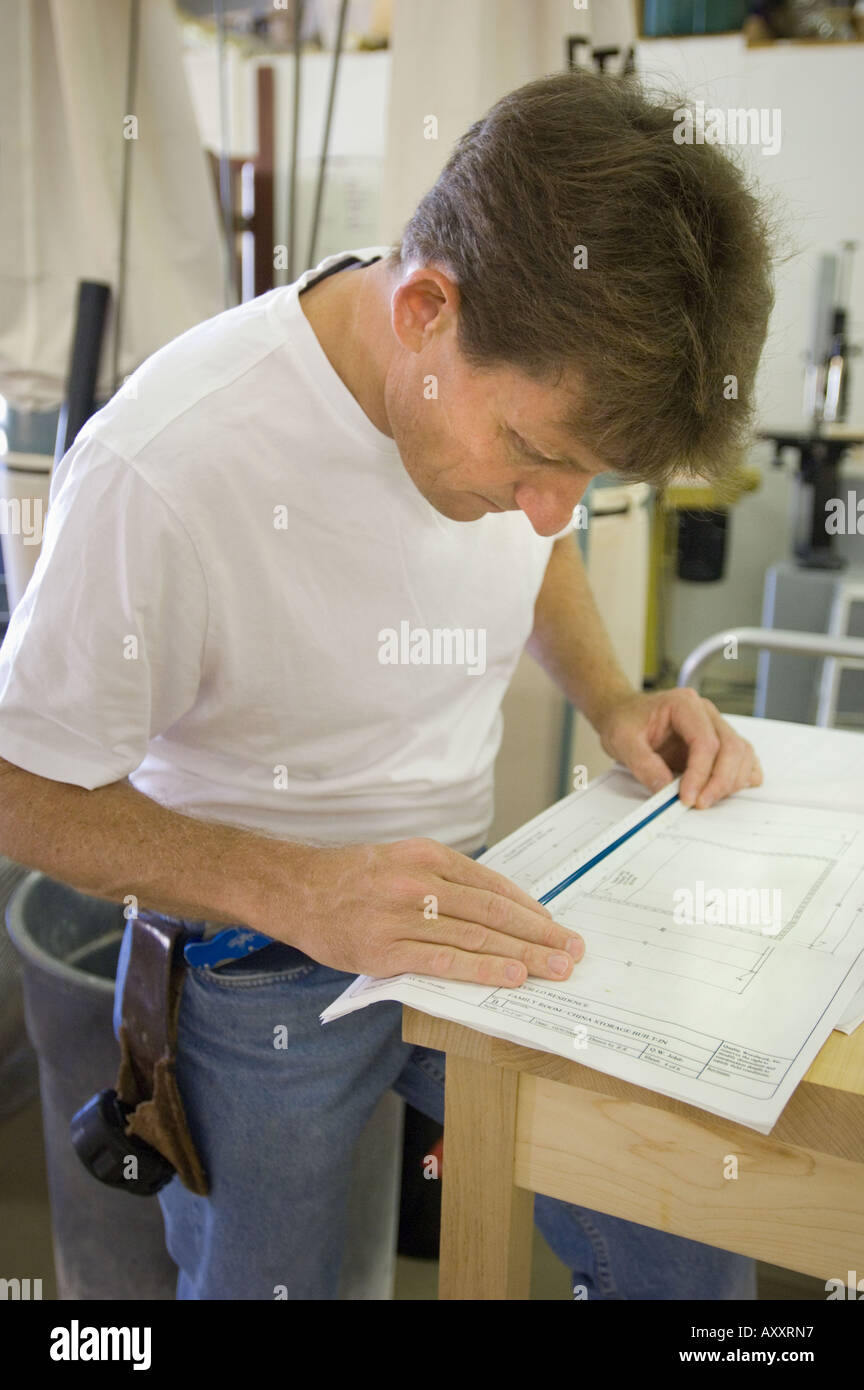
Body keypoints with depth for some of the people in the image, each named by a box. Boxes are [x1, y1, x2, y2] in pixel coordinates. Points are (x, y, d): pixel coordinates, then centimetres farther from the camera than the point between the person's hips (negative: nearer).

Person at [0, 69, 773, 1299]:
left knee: (692, 1261, 3)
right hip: (255, 964, -4)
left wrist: (613, 701, -6)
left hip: (469, 914, 5)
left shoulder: (530, 381, -11)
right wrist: (296, 889, -30)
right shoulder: (165, 471, -30)